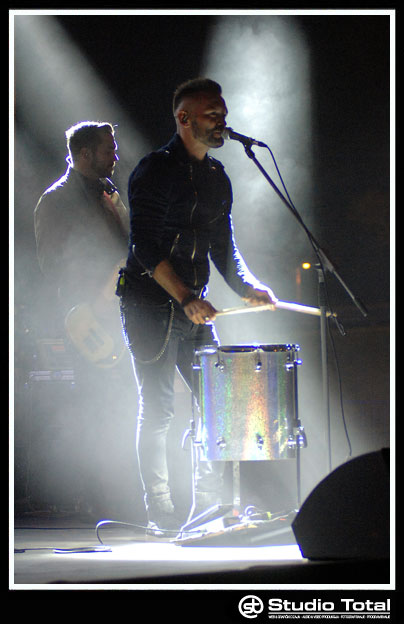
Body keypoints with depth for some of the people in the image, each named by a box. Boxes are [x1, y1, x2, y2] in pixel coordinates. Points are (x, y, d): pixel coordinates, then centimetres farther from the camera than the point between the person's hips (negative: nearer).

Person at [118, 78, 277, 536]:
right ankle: (160, 515, 1)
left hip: (195, 309, 7)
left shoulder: (217, 178, 15)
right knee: (157, 410, -5)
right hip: (151, 307, -7)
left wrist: (246, 286, 1)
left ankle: (206, 509, 10)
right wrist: (186, 298, -26)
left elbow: (222, 246, 20)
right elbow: (146, 247, -17)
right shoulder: (155, 171, -9)